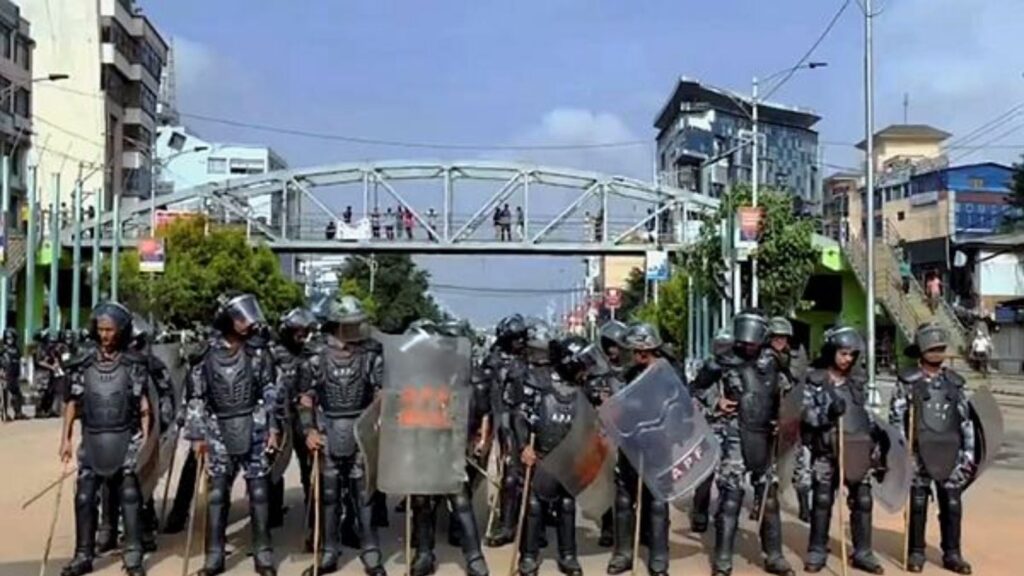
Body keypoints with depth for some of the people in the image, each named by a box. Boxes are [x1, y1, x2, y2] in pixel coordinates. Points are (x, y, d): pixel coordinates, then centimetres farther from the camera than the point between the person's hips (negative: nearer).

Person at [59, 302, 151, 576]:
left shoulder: (134, 364, -2)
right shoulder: (84, 364, 4)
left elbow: (143, 403, -2)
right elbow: (73, 402, 7)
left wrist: (145, 437, -8)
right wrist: (66, 437, 4)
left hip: (125, 438, -2)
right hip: (92, 438, 2)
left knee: (130, 496, -1)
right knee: (84, 497, 4)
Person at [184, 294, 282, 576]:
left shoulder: (258, 349, -1)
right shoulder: (207, 352, -3)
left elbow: (271, 391, 2)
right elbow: (196, 396, 1)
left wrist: (274, 427, -3)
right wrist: (197, 434, -2)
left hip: (254, 428, 0)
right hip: (220, 431, 0)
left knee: (259, 492, 2)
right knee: (217, 494, 3)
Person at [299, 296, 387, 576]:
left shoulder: (371, 358, -2)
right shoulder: (317, 360, -1)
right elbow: (305, 399, 4)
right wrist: (309, 430, -6)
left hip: (362, 437, -1)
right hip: (329, 438, 1)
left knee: (365, 497, 3)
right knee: (329, 497, 9)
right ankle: (329, 553, 19)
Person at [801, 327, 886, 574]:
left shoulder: (859, 378, 9)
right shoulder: (815, 379, -3)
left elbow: (866, 409, 19)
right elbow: (806, 413, -9)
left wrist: (876, 431, 8)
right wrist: (827, 413, -25)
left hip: (858, 448, 4)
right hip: (826, 450, -3)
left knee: (862, 500, 5)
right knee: (822, 500, 1)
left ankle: (862, 552, 16)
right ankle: (817, 551, 12)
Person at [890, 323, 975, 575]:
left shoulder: (955, 381, 9)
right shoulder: (908, 380, -2)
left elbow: (966, 419, 10)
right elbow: (896, 417, -3)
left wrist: (969, 452, 5)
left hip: (950, 453, 3)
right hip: (919, 453, -3)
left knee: (952, 505, 6)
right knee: (918, 505, 3)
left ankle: (952, 554, 17)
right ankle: (916, 552, 14)